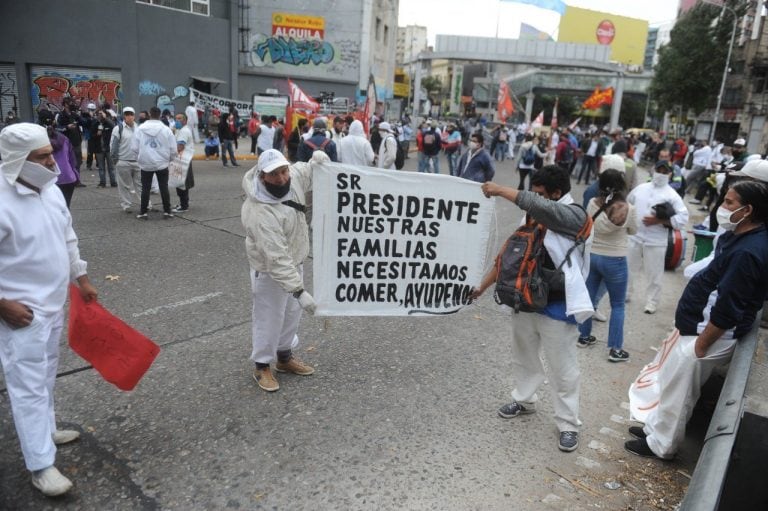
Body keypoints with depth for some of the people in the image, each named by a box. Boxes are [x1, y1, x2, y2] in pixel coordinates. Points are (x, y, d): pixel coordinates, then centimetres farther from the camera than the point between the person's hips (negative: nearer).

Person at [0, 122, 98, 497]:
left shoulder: (51, 190, 2)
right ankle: (41, 465, 9)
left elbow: (68, 239, 15)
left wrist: (82, 279, 17)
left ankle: (45, 428, 41)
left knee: (46, 374, 22)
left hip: (54, 302, 8)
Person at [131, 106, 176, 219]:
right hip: (162, 163, 0)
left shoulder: (140, 129, -5)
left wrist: (140, 157, 15)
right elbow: (173, 149, -4)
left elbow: (134, 148, -3)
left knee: (145, 188, 8)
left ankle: (143, 212, 12)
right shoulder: (166, 129, -6)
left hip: (146, 164, 0)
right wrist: (168, 159, 14)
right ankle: (167, 211, 11)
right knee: (164, 188, 9)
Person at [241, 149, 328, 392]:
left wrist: (316, 160, -10)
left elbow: (306, 172, 12)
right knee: (269, 318, 7)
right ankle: (262, 366, 29)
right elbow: (276, 259, -38)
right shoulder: (261, 213, -36)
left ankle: (285, 357, 42)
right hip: (269, 270, -8)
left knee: (292, 313, 21)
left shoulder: (293, 176, -14)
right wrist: (299, 290, -39)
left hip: (295, 262, 8)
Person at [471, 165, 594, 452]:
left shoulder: (574, 216, -15)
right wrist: (484, 284, 6)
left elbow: (540, 206, -35)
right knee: (523, 356, 22)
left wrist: (501, 190, -27)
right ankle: (524, 401, 44)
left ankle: (568, 424, 23)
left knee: (563, 370, 7)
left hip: (557, 308, -6)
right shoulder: (534, 216, 3)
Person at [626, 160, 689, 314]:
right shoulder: (641, 188, 6)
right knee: (627, 267, 13)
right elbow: (627, 204, 18)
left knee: (653, 274, 4)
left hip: (656, 241, -4)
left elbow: (683, 217, -11)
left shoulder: (672, 195, -6)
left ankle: (651, 302, 18)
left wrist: (659, 221, -18)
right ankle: (624, 294, 31)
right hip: (634, 236, 4)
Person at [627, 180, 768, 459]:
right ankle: (657, 428, 40)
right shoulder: (741, 236, 5)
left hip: (706, 335, -10)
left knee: (677, 394, 7)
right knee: (670, 385, 23)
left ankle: (661, 445, 26)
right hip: (696, 326, 10)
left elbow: (727, 312, -27)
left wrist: (700, 346, -17)